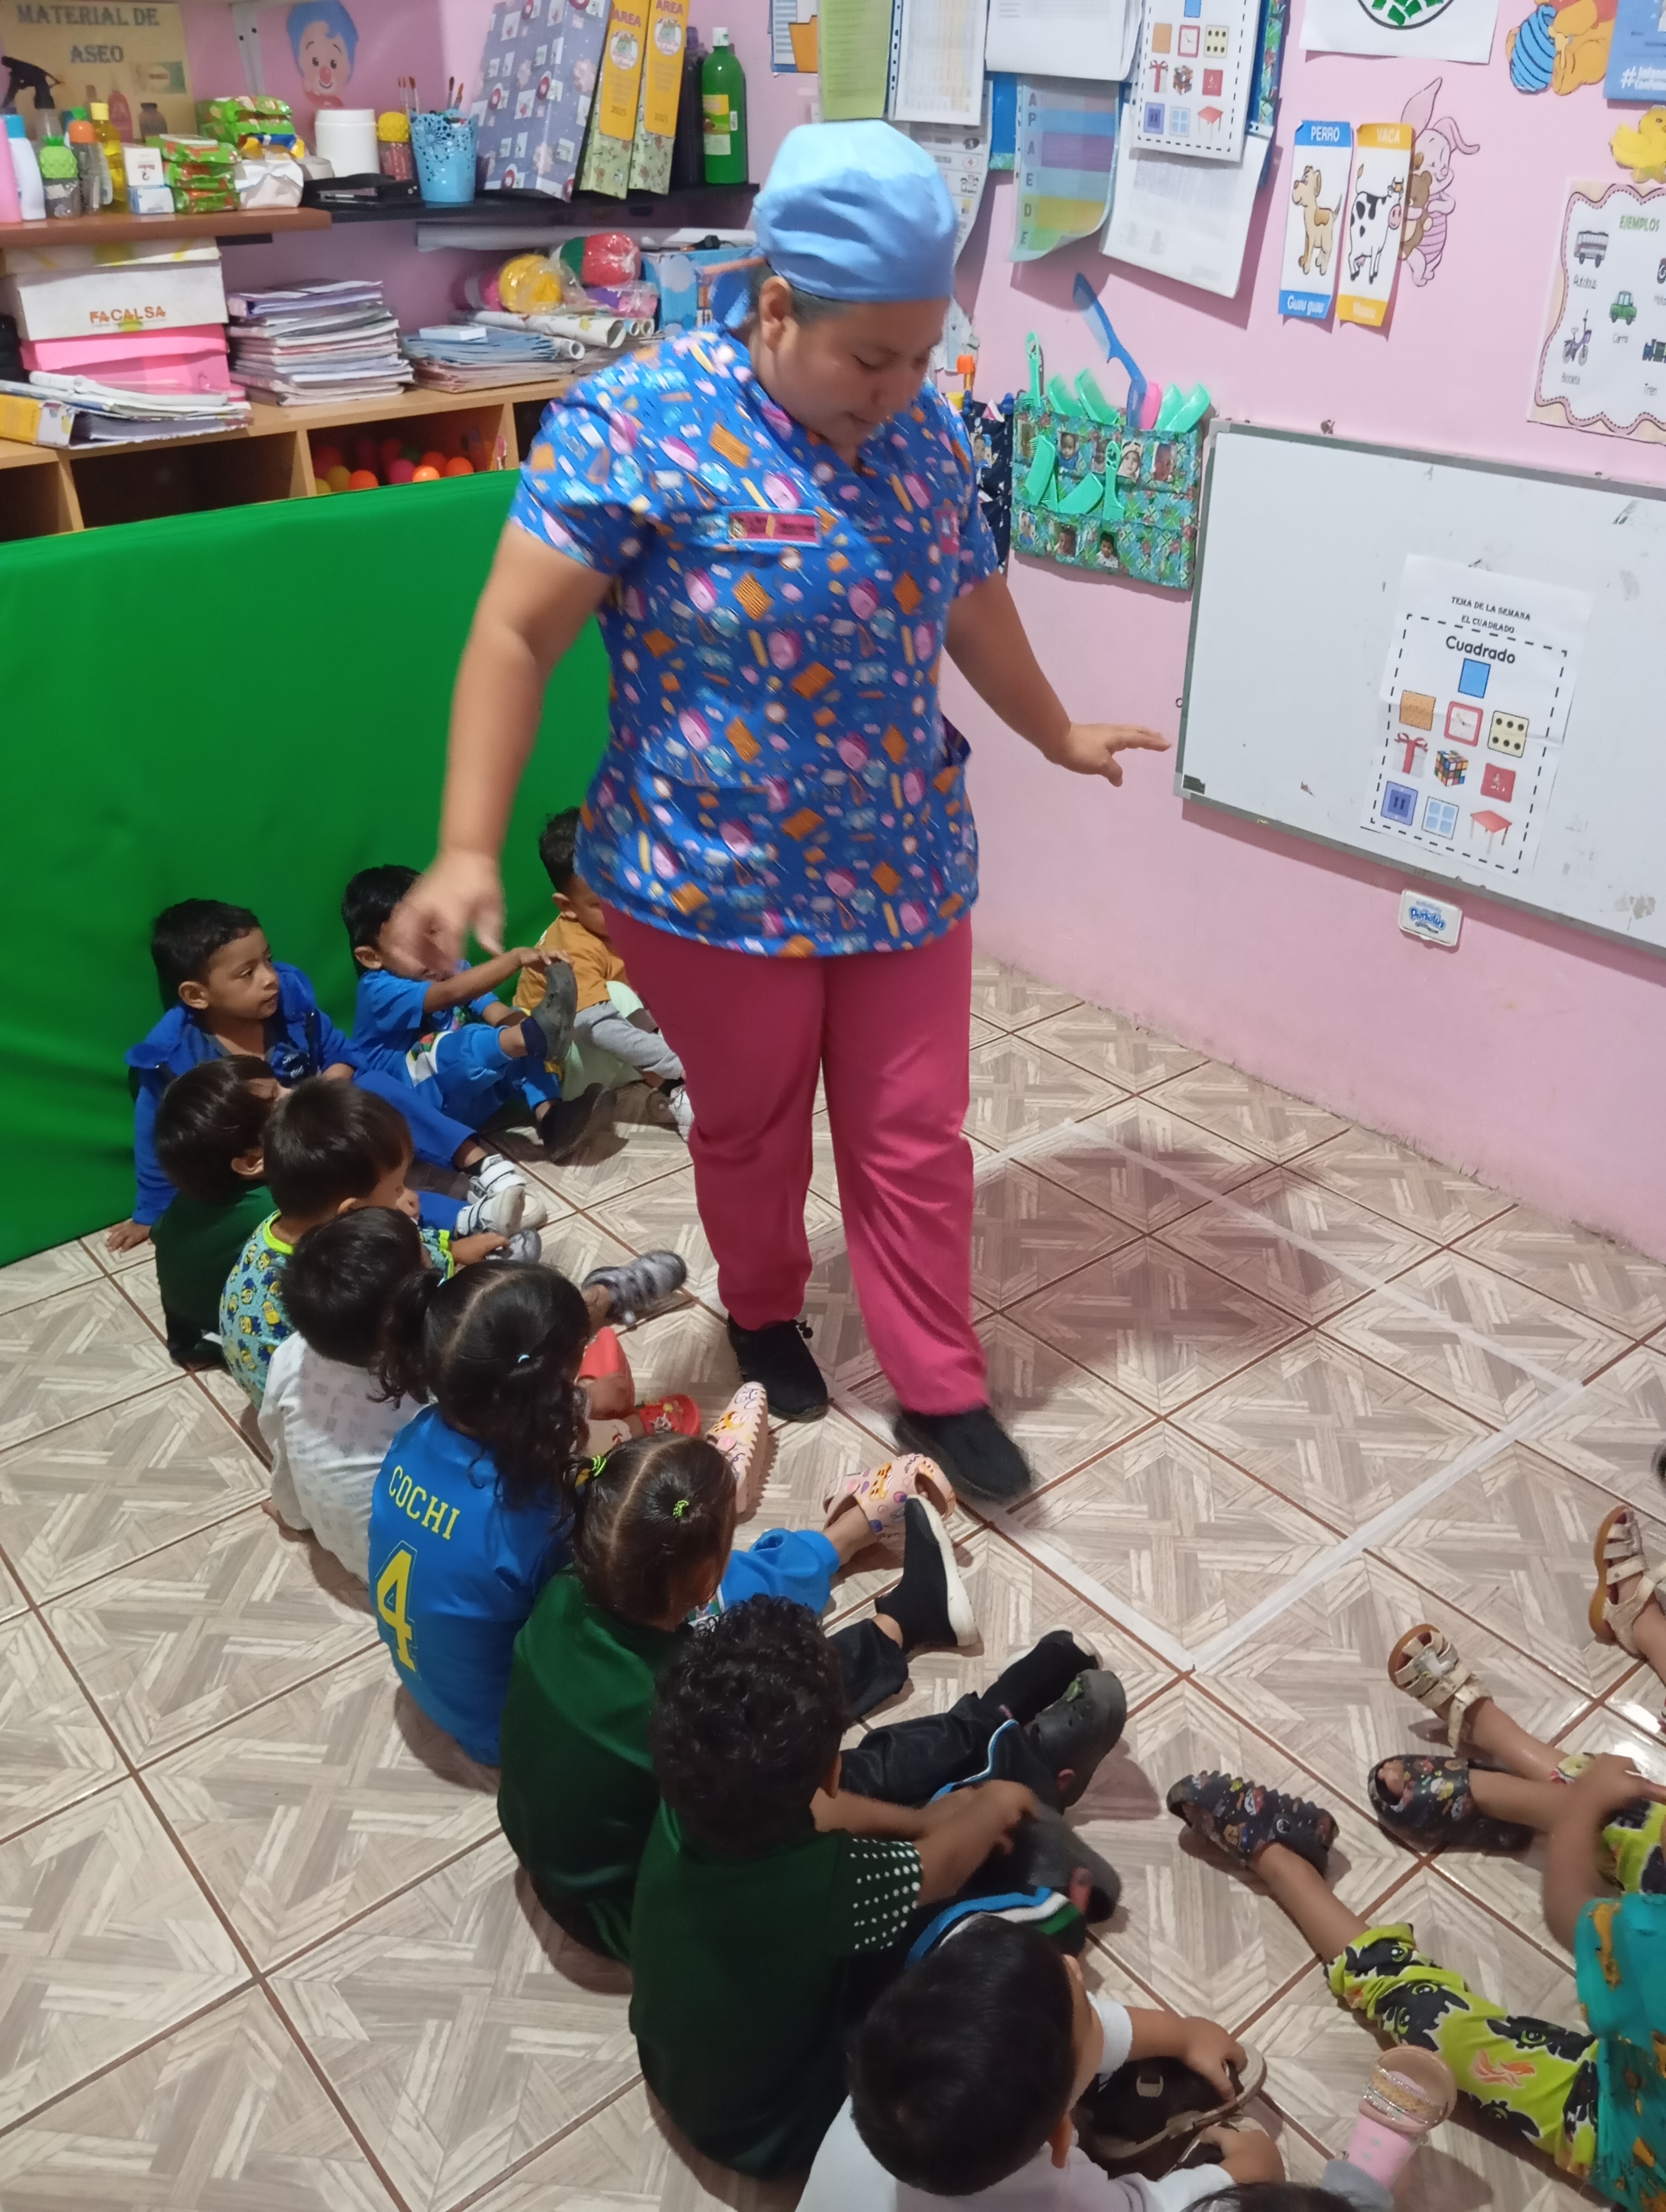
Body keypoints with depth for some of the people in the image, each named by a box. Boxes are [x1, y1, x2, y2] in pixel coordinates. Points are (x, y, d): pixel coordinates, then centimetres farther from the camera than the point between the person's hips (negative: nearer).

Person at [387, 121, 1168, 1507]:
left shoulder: (925, 430, 1)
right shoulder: (636, 422, -17)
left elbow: (973, 602, 17)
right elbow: (517, 635, -18)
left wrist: (1057, 736, 30)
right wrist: (469, 850, -25)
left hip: (906, 868, 4)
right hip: (717, 881, -4)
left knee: (916, 1138, 11)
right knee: (750, 1129, 17)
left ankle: (941, 1391, 28)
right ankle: (764, 1316, 45)